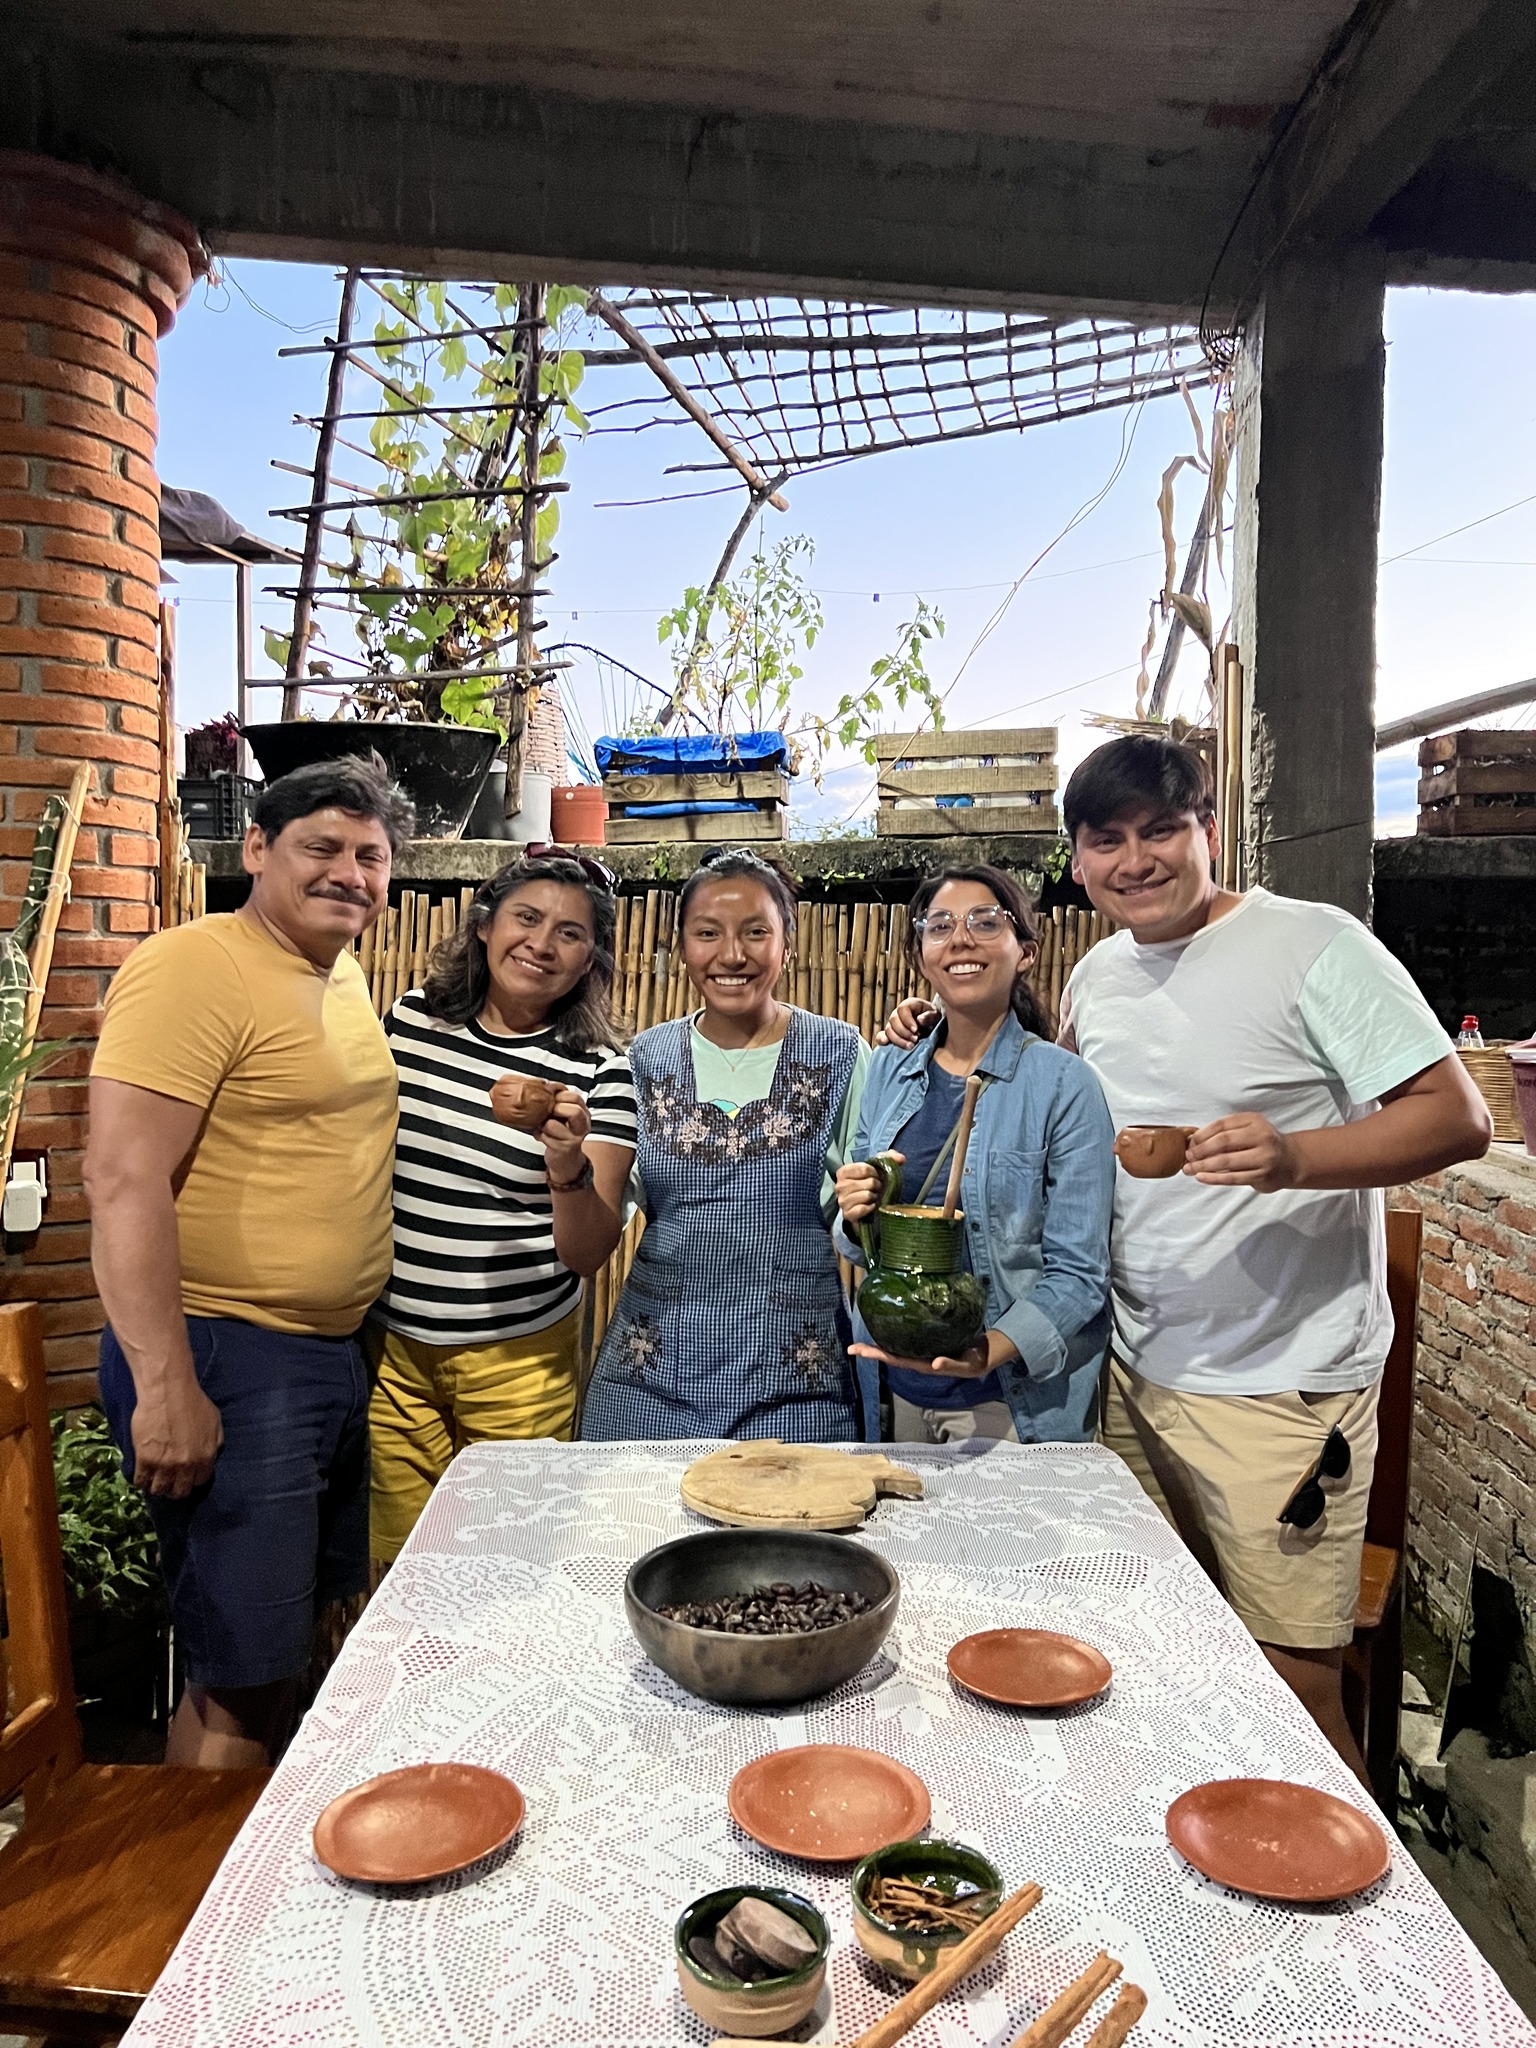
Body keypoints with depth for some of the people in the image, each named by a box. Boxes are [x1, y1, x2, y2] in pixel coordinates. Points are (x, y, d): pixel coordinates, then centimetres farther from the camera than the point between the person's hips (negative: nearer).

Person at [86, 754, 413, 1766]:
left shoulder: (343, 974, 11)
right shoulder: (192, 969, -16)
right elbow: (123, 1177, -22)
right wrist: (167, 1387, -23)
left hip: (336, 1355, 9)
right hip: (227, 1359, -9)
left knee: (307, 1625, 21)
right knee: (246, 1678, -1)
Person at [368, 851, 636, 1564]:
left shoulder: (597, 1072, -11)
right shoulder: (411, 1019, -1)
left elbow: (587, 1254, -13)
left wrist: (568, 1163, -32)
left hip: (517, 1361, -2)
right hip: (391, 1345, 3)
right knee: (398, 1566, 14)